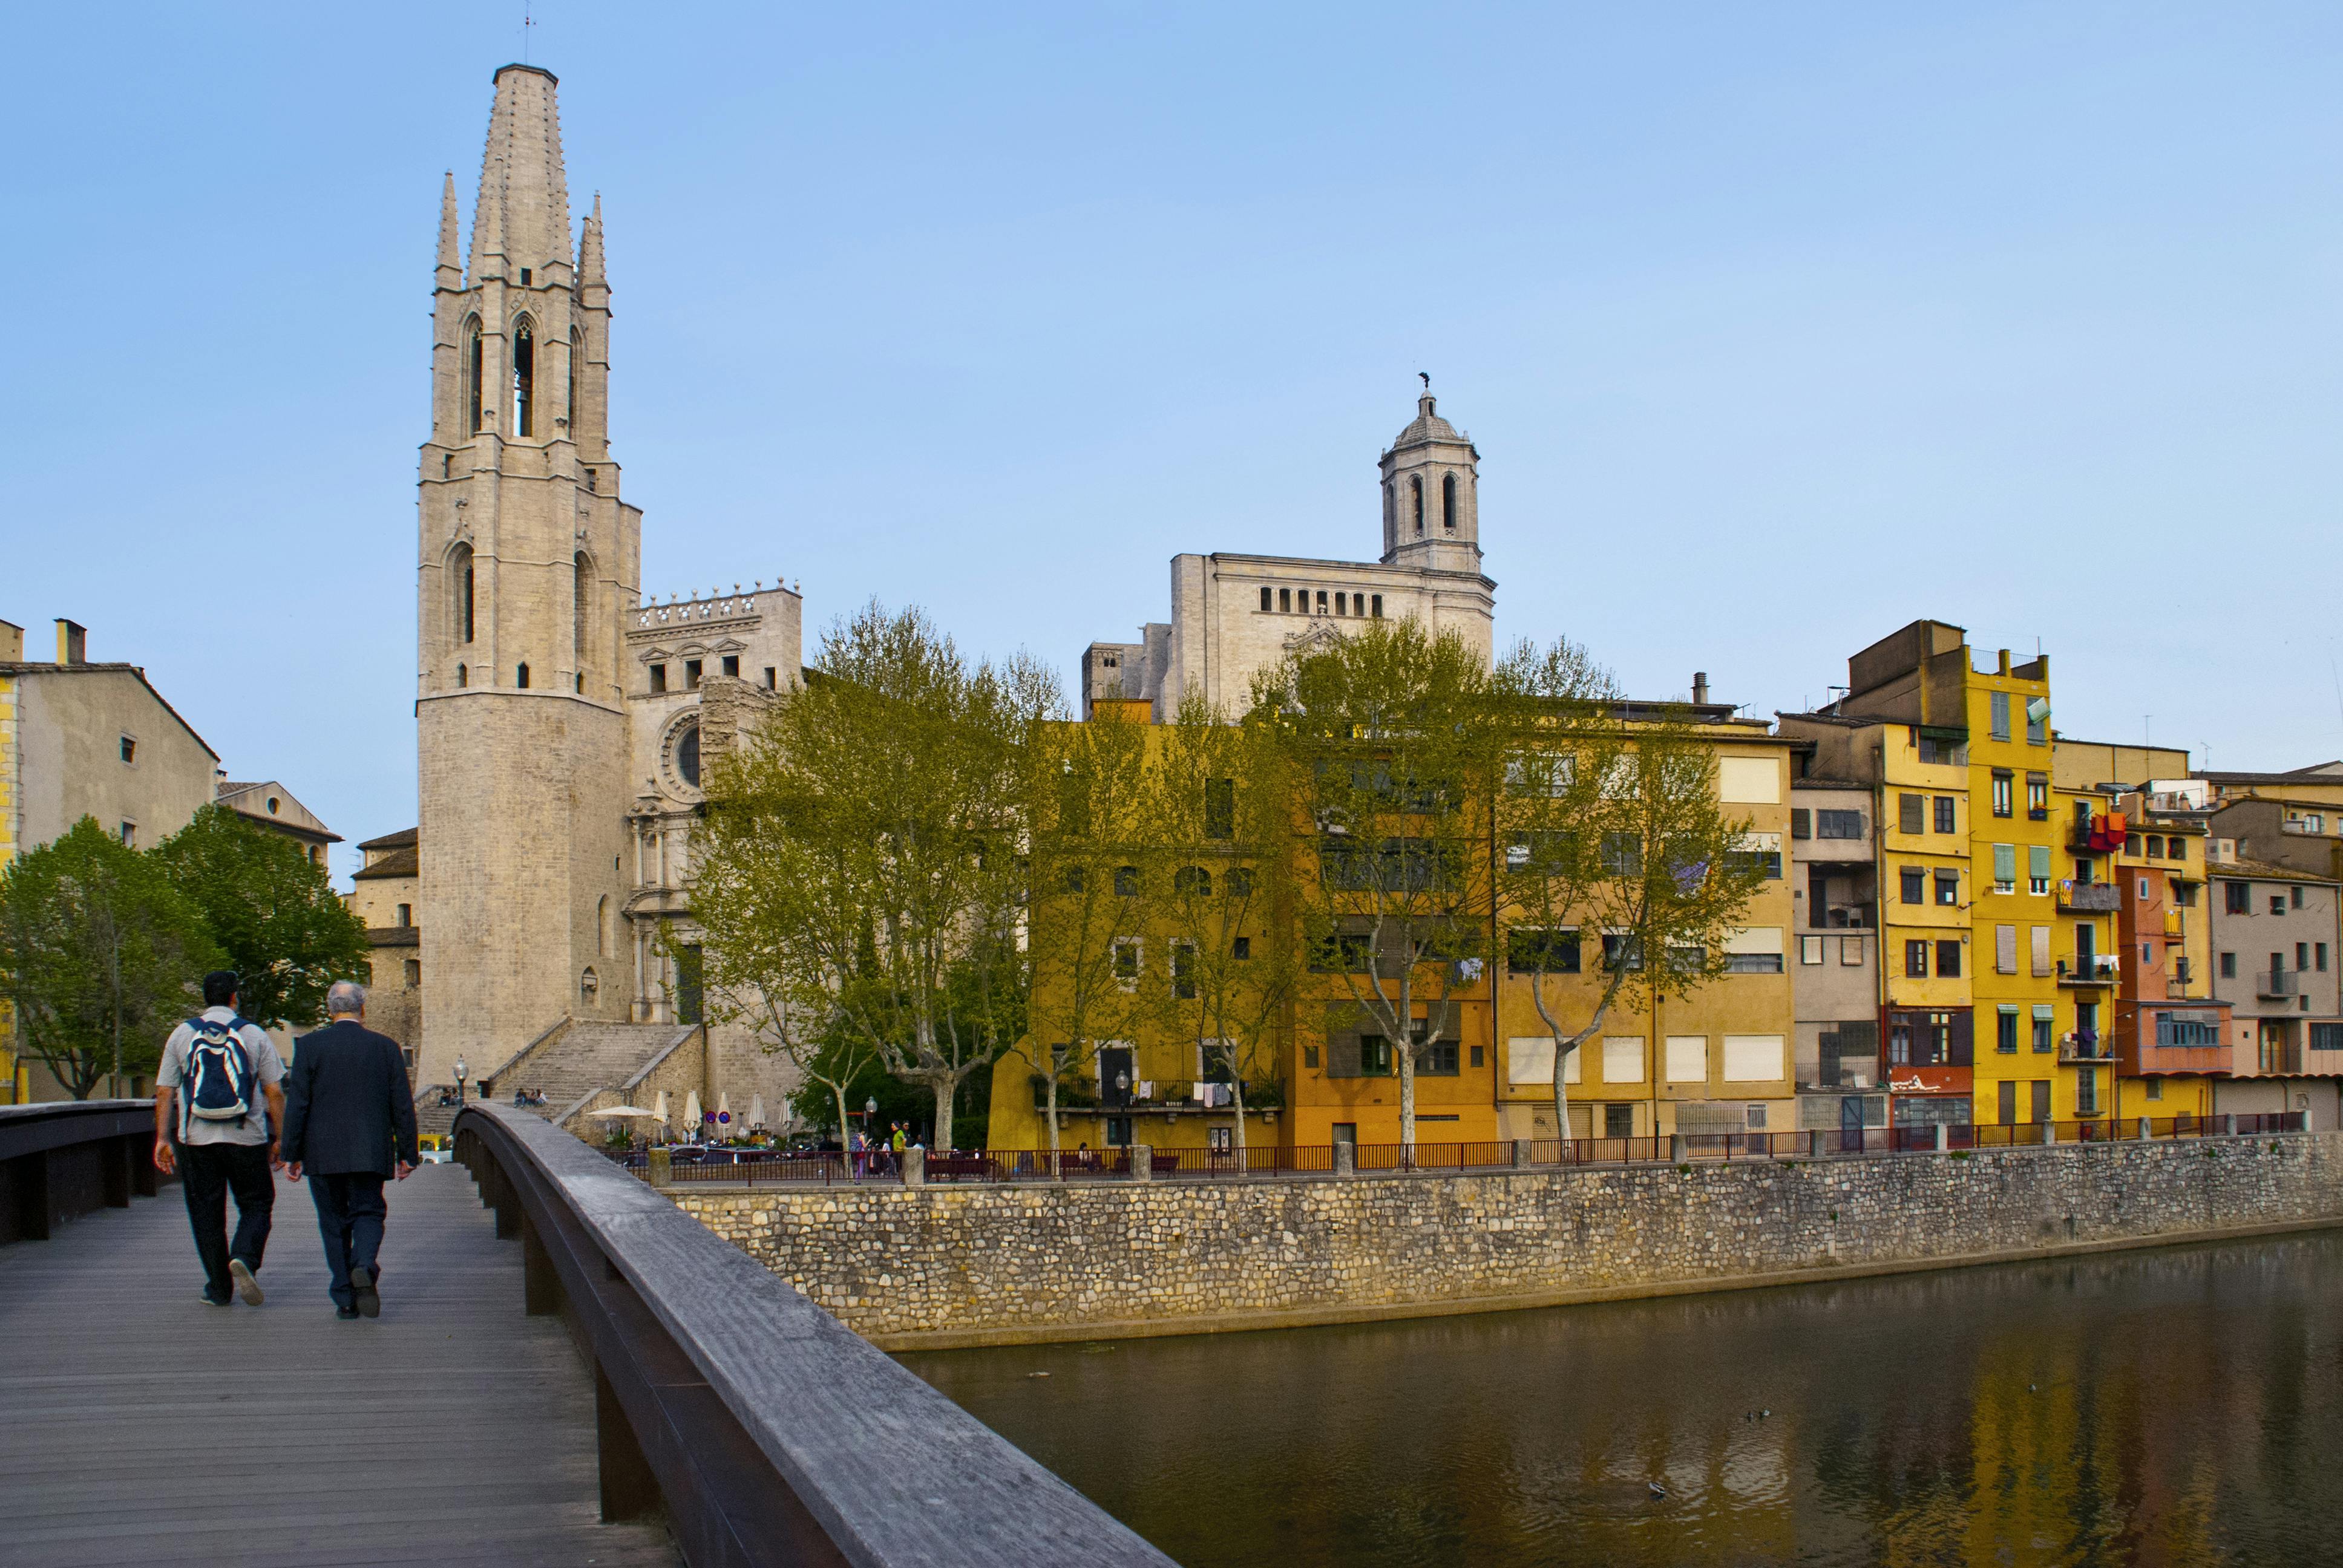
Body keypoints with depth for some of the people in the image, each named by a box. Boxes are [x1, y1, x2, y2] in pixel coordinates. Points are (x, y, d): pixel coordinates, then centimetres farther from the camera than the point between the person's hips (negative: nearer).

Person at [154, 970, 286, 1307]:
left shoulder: (181, 1035, 5)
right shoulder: (255, 1035, 1)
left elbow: (164, 1093, 3)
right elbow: (275, 1093, -1)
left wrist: (163, 1139, 6)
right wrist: (280, 1138, 5)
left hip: (197, 1140, 1)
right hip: (247, 1138, -1)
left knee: (206, 1212, 10)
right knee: (256, 1205, 10)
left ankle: (218, 1288, 12)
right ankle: (244, 1257, -16)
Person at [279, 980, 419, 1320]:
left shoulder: (309, 1046, -2)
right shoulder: (385, 1047, 2)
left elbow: (296, 1104, -4)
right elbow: (403, 1106, 2)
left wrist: (291, 1153, 1)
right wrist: (407, 1154, 9)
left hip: (323, 1154, 0)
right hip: (370, 1153, 0)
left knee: (334, 1223, 9)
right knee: (368, 1213, 10)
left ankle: (345, 1299, 7)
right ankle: (365, 1265, -19)